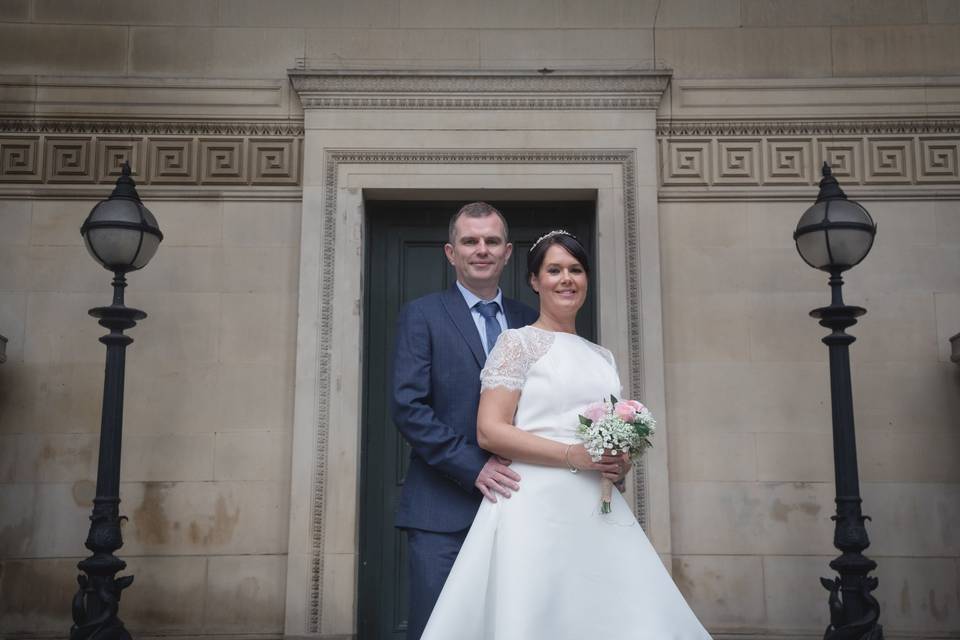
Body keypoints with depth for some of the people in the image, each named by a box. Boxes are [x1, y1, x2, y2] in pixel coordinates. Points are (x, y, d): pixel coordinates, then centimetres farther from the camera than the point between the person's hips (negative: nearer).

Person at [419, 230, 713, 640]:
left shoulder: (602, 357, 18)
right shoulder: (518, 342, 0)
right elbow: (489, 431, -9)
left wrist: (622, 458, 4)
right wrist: (573, 456, -16)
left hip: (600, 512, 6)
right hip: (537, 507, -5)